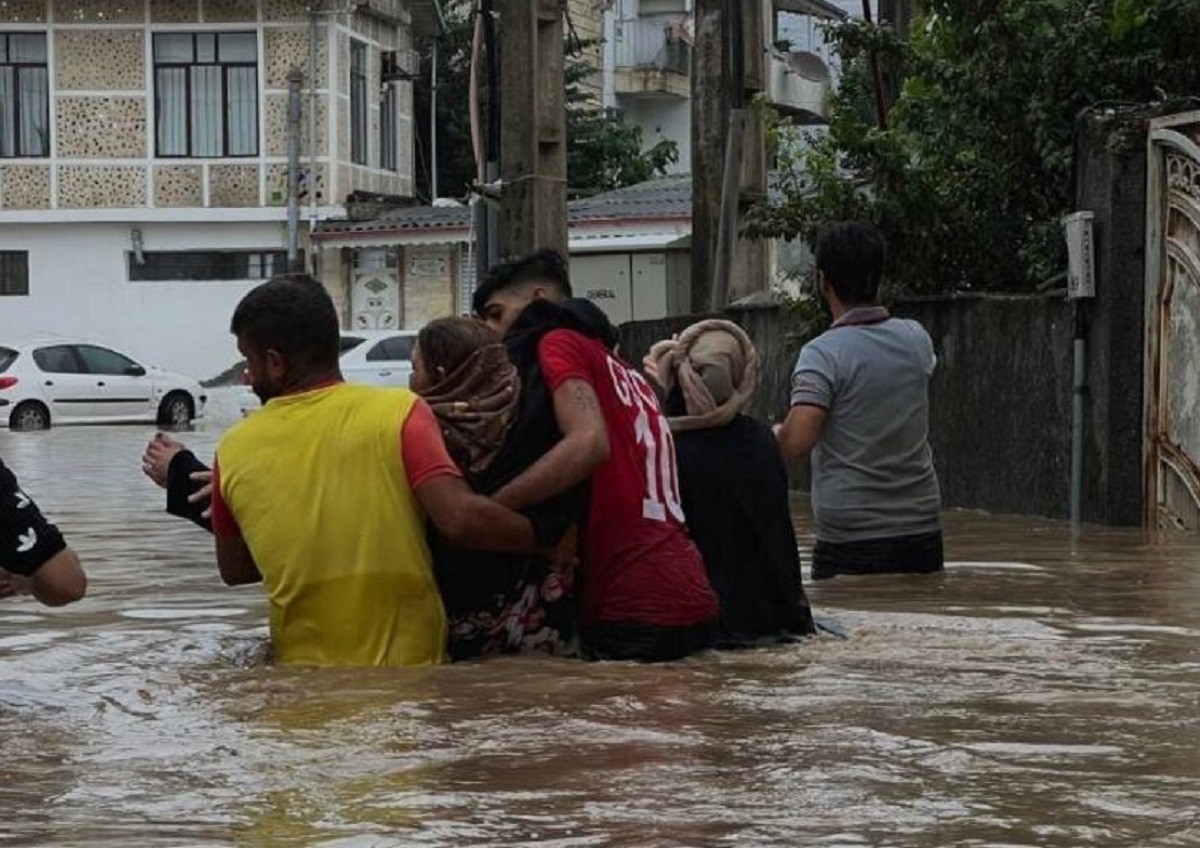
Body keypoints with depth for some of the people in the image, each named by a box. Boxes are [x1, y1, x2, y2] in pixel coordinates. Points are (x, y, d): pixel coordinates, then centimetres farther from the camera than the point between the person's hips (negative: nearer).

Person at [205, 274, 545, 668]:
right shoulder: (397, 413, -7)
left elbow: (233, 569, 15)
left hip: (302, 671, 2)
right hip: (410, 668, -1)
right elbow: (460, 518, -19)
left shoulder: (233, 452, 1)